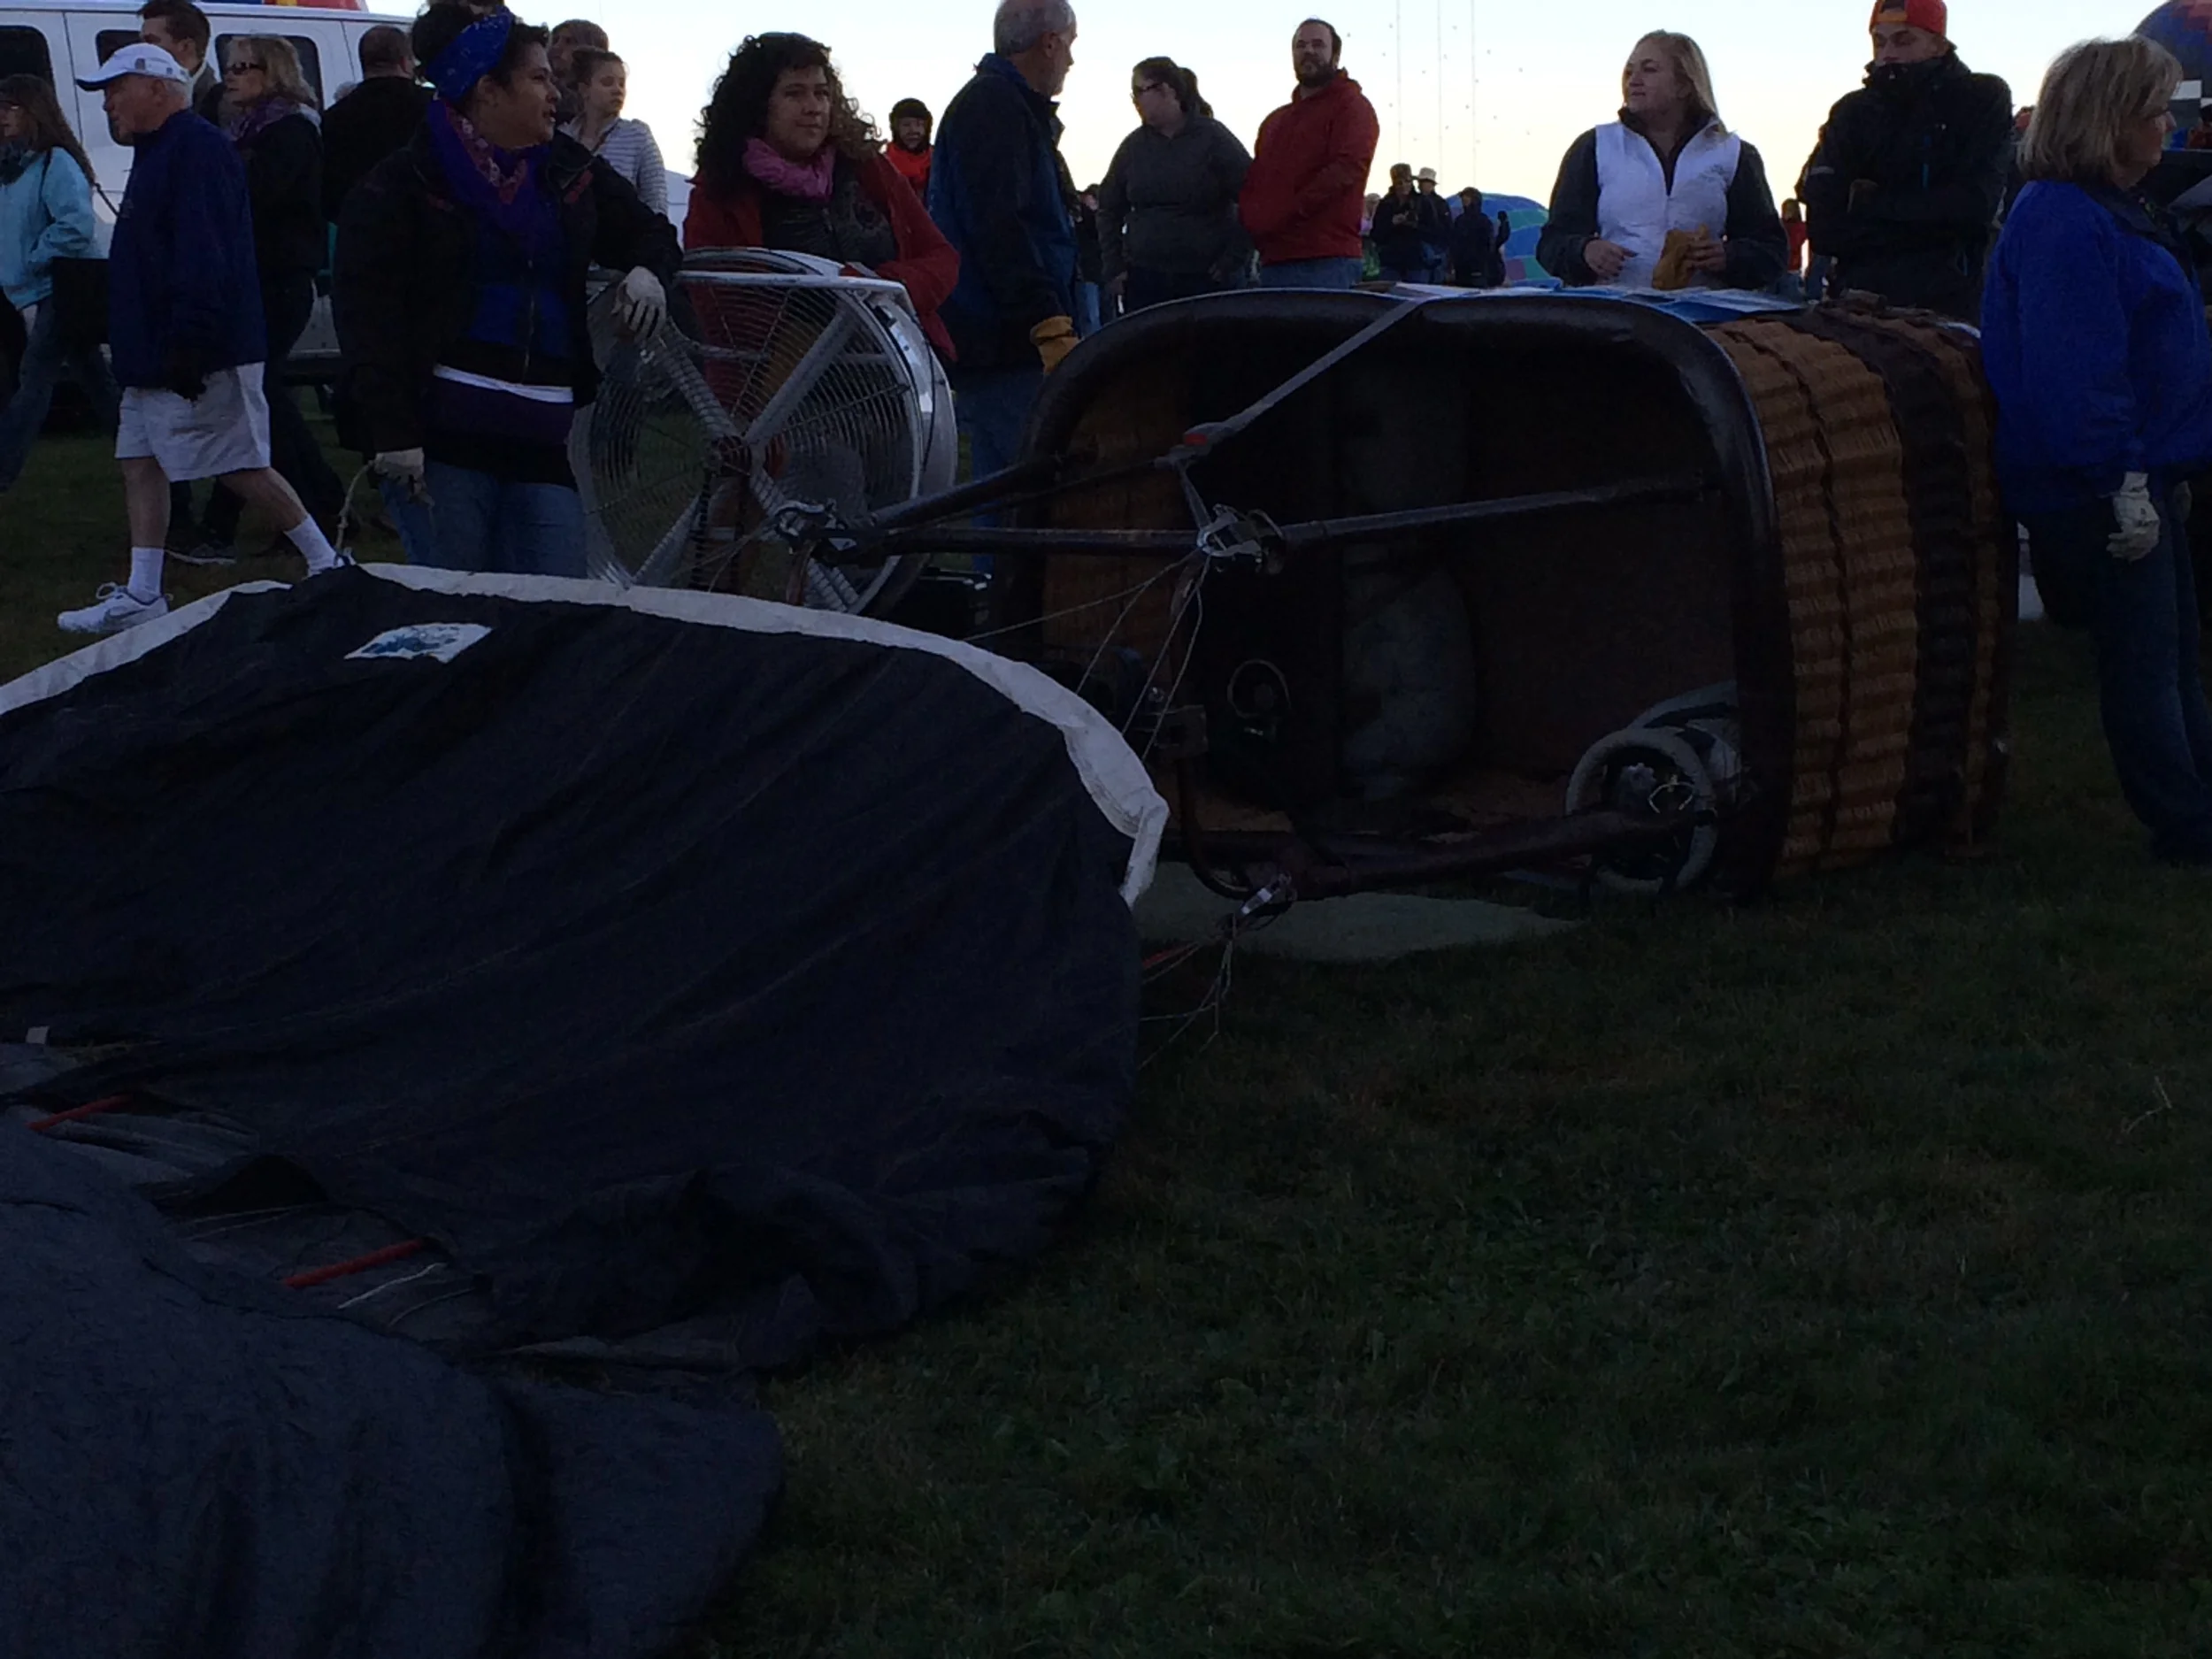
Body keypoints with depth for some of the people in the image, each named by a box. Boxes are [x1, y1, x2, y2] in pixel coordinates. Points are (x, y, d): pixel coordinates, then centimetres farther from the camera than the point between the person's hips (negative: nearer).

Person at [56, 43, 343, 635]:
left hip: (200, 360, -11)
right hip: (155, 358, 11)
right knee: (140, 464, 8)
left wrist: (189, 343, -28)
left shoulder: (196, 151, -15)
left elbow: (204, 260, -24)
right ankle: (141, 597, 10)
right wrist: (141, 348, 24)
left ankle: (327, 564, 4)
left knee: (241, 467, -6)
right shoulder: (159, 153, 19)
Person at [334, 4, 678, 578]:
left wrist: (648, 271, 4)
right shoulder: (406, 183, -1)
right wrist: (391, 432, -17)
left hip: (541, 445, 5)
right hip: (438, 439, -5)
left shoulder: (569, 172, 15)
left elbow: (648, 230, 30)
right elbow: (365, 308, -7)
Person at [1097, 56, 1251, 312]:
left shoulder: (1213, 139, -3)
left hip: (1204, 280, -4)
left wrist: (1233, 261, -11)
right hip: (1144, 280, 4)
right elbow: (1108, 208, 18)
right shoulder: (1135, 145, 10)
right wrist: (1113, 267, 9)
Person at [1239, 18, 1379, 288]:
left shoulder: (1351, 106, 1)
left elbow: (1347, 168, -13)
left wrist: (1280, 215, -16)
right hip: (1271, 261, 8)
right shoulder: (1275, 121, 27)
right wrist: (1252, 218, 1)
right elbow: (1254, 181, 25)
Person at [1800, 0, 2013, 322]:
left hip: (1949, 303, -2)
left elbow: (1975, 203, -10)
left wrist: (1871, 202, -5)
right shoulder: (1853, 112, 8)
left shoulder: (1984, 99, 3)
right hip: (1860, 299, 2)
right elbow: (1824, 228, -3)